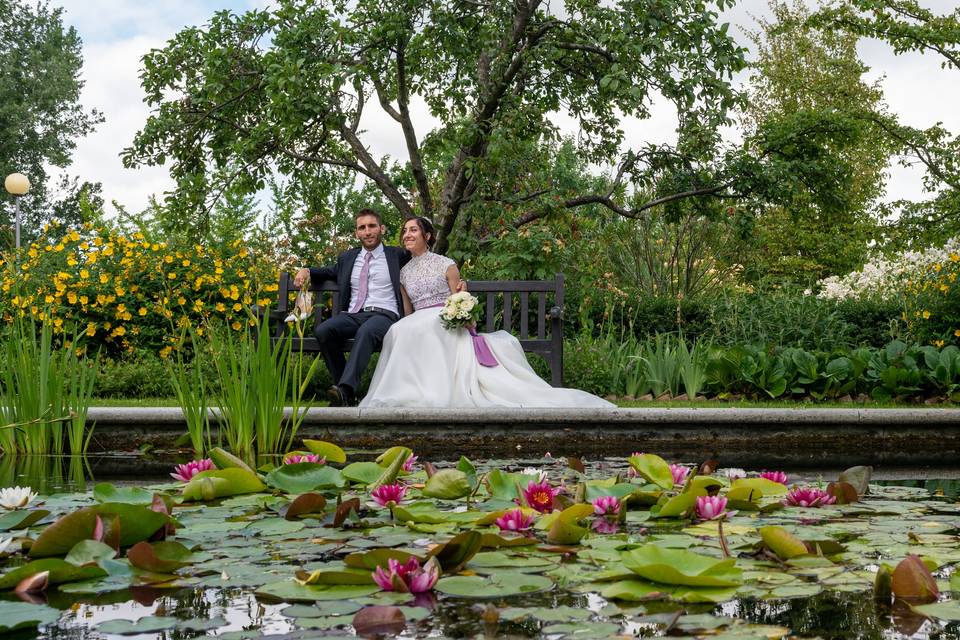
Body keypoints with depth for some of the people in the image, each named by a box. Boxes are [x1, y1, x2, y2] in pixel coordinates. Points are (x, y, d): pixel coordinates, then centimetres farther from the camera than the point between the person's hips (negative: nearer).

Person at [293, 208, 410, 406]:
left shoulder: (397, 255, 16)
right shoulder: (347, 258, 26)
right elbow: (330, 272, 43)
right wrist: (307, 270, 24)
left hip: (384, 315, -4)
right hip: (352, 315, 4)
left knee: (365, 332, -40)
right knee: (322, 330, -29)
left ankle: (345, 389, -54)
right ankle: (343, 389, -21)